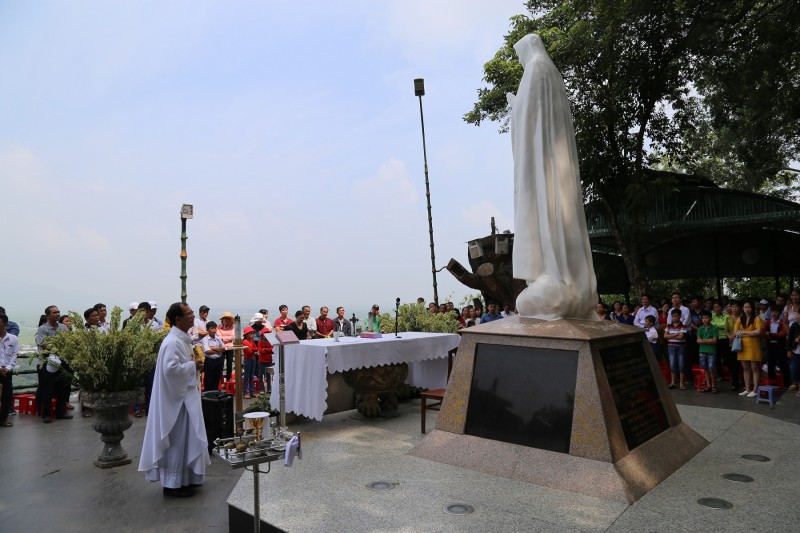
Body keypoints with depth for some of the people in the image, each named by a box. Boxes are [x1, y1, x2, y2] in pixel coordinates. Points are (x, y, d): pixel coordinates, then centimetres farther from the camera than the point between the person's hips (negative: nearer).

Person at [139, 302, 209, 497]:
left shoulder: (183, 339, 10)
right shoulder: (173, 342, -21)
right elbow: (171, 368, -30)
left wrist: (193, 362, 4)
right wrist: (192, 364, -18)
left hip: (186, 395, 10)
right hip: (176, 397, -10)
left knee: (184, 438, 17)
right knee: (176, 440, 1)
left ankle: (184, 478, 29)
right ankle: (173, 483, 13)